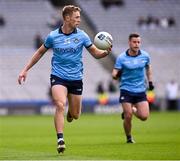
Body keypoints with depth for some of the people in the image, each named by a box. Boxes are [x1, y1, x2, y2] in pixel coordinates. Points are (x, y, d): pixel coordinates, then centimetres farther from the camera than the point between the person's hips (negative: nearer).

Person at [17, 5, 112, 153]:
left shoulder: (82, 35, -2)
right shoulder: (53, 36, -3)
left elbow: (96, 53, 4)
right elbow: (40, 53, 11)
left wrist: (106, 52, -18)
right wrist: (25, 70, 10)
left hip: (76, 78, 2)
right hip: (58, 76, -2)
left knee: (75, 115, 7)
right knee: (60, 105, -25)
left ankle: (70, 113, 45)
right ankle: (60, 140, -24)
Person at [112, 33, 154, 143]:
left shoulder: (145, 56, 0)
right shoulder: (121, 58, -8)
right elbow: (114, 74, -9)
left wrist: (150, 81, 16)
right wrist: (116, 75, -32)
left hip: (141, 91, 2)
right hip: (126, 90, -2)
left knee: (144, 116, -8)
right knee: (128, 117, -10)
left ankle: (133, 110, 26)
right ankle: (129, 137, 16)